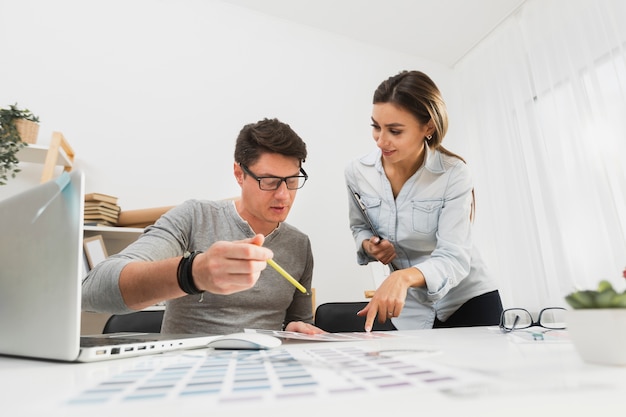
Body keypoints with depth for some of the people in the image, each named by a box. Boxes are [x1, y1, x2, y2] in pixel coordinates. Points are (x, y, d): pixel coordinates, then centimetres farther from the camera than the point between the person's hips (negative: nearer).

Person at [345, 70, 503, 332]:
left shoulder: (453, 175, -21)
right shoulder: (357, 173, -12)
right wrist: (368, 244, -16)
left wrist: (403, 276, -46)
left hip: (468, 301, -2)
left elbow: (454, 258, -27)